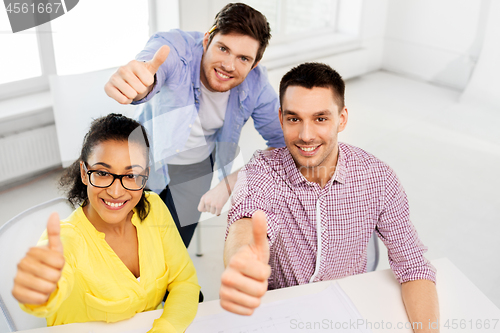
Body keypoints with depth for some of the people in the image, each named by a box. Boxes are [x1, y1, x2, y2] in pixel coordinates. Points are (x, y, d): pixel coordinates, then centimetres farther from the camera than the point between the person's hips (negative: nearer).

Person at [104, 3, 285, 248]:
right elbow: (150, 65, -55)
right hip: (147, 156, -2)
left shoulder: (255, 85, -23)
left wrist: (228, 184, -27)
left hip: (196, 167, 2)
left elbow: (282, 141, -17)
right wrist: (138, 84, -81)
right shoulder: (174, 48, -32)